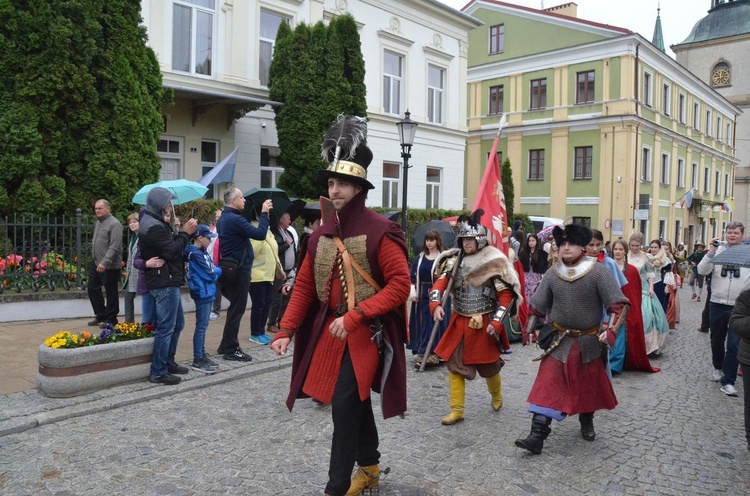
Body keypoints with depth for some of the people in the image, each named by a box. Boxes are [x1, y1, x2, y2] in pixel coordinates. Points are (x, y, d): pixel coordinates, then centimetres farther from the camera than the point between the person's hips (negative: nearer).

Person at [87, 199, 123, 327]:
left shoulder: (114, 224, -15)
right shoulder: (98, 222, 13)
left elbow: (114, 247, -22)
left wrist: (104, 263, -27)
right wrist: (96, 261, 17)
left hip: (109, 266, -9)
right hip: (96, 264, 9)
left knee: (111, 294, 2)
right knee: (93, 289, 14)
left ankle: (111, 320, 13)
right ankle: (101, 315, 27)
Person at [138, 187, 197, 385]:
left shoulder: (155, 222, 16)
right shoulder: (153, 226, -18)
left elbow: (171, 244, 17)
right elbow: (172, 251, -20)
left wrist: (185, 232, 4)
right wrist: (185, 233, -9)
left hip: (168, 282, 11)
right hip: (165, 283, -11)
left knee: (177, 324, 19)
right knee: (166, 328, -5)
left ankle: (168, 362, 30)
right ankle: (159, 372, 3)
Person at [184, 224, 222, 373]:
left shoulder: (203, 252, 13)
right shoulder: (195, 254, -16)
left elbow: (213, 268, 11)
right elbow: (209, 275, -20)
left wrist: (213, 270, -10)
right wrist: (216, 271, 0)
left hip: (208, 293, 9)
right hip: (202, 293, -9)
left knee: (203, 326, 14)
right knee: (201, 326, -4)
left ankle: (202, 356, 22)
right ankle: (197, 360, 2)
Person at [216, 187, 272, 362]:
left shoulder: (223, 218, 13)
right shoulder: (235, 219, -20)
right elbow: (260, 234, -24)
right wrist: (264, 213, -16)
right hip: (239, 270, -10)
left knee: (235, 308, 18)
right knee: (237, 310, -2)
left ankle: (226, 346, 25)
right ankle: (231, 349, 5)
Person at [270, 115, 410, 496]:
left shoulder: (380, 231, -14)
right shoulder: (321, 234, 5)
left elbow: (400, 285, -17)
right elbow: (304, 285, 8)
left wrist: (355, 316, -22)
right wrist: (285, 331, -1)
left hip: (366, 333, -6)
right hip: (330, 331, 6)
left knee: (345, 404, -7)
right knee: (356, 400, 19)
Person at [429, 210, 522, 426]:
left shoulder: (493, 262, -10)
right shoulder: (454, 260, 3)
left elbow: (506, 295, -10)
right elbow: (440, 283, -5)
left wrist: (496, 322, -17)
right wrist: (436, 304, -24)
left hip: (484, 324, -4)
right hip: (459, 322, 4)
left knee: (488, 365, 11)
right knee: (455, 364, 1)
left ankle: (496, 395, 42)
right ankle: (456, 410, 11)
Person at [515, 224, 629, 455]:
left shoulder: (597, 271, -12)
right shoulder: (553, 273, -1)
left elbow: (619, 304, -14)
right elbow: (537, 305, 8)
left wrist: (611, 330, -26)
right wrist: (529, 329, 1)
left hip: (589, 342, -1)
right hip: (560, 341, 1)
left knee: (589, 386, 16)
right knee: (547, 385, -8)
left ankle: (587, 423, 43)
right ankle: (537, 435, -8)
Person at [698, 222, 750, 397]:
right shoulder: (717, 251, 1)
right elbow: (702, 271, -7)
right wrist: (711, 252, -15)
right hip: (717, 303, 2)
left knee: (734, 345, -3)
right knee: (716, 340, 17)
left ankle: (728, 381, 3)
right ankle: (718, 368, 39)